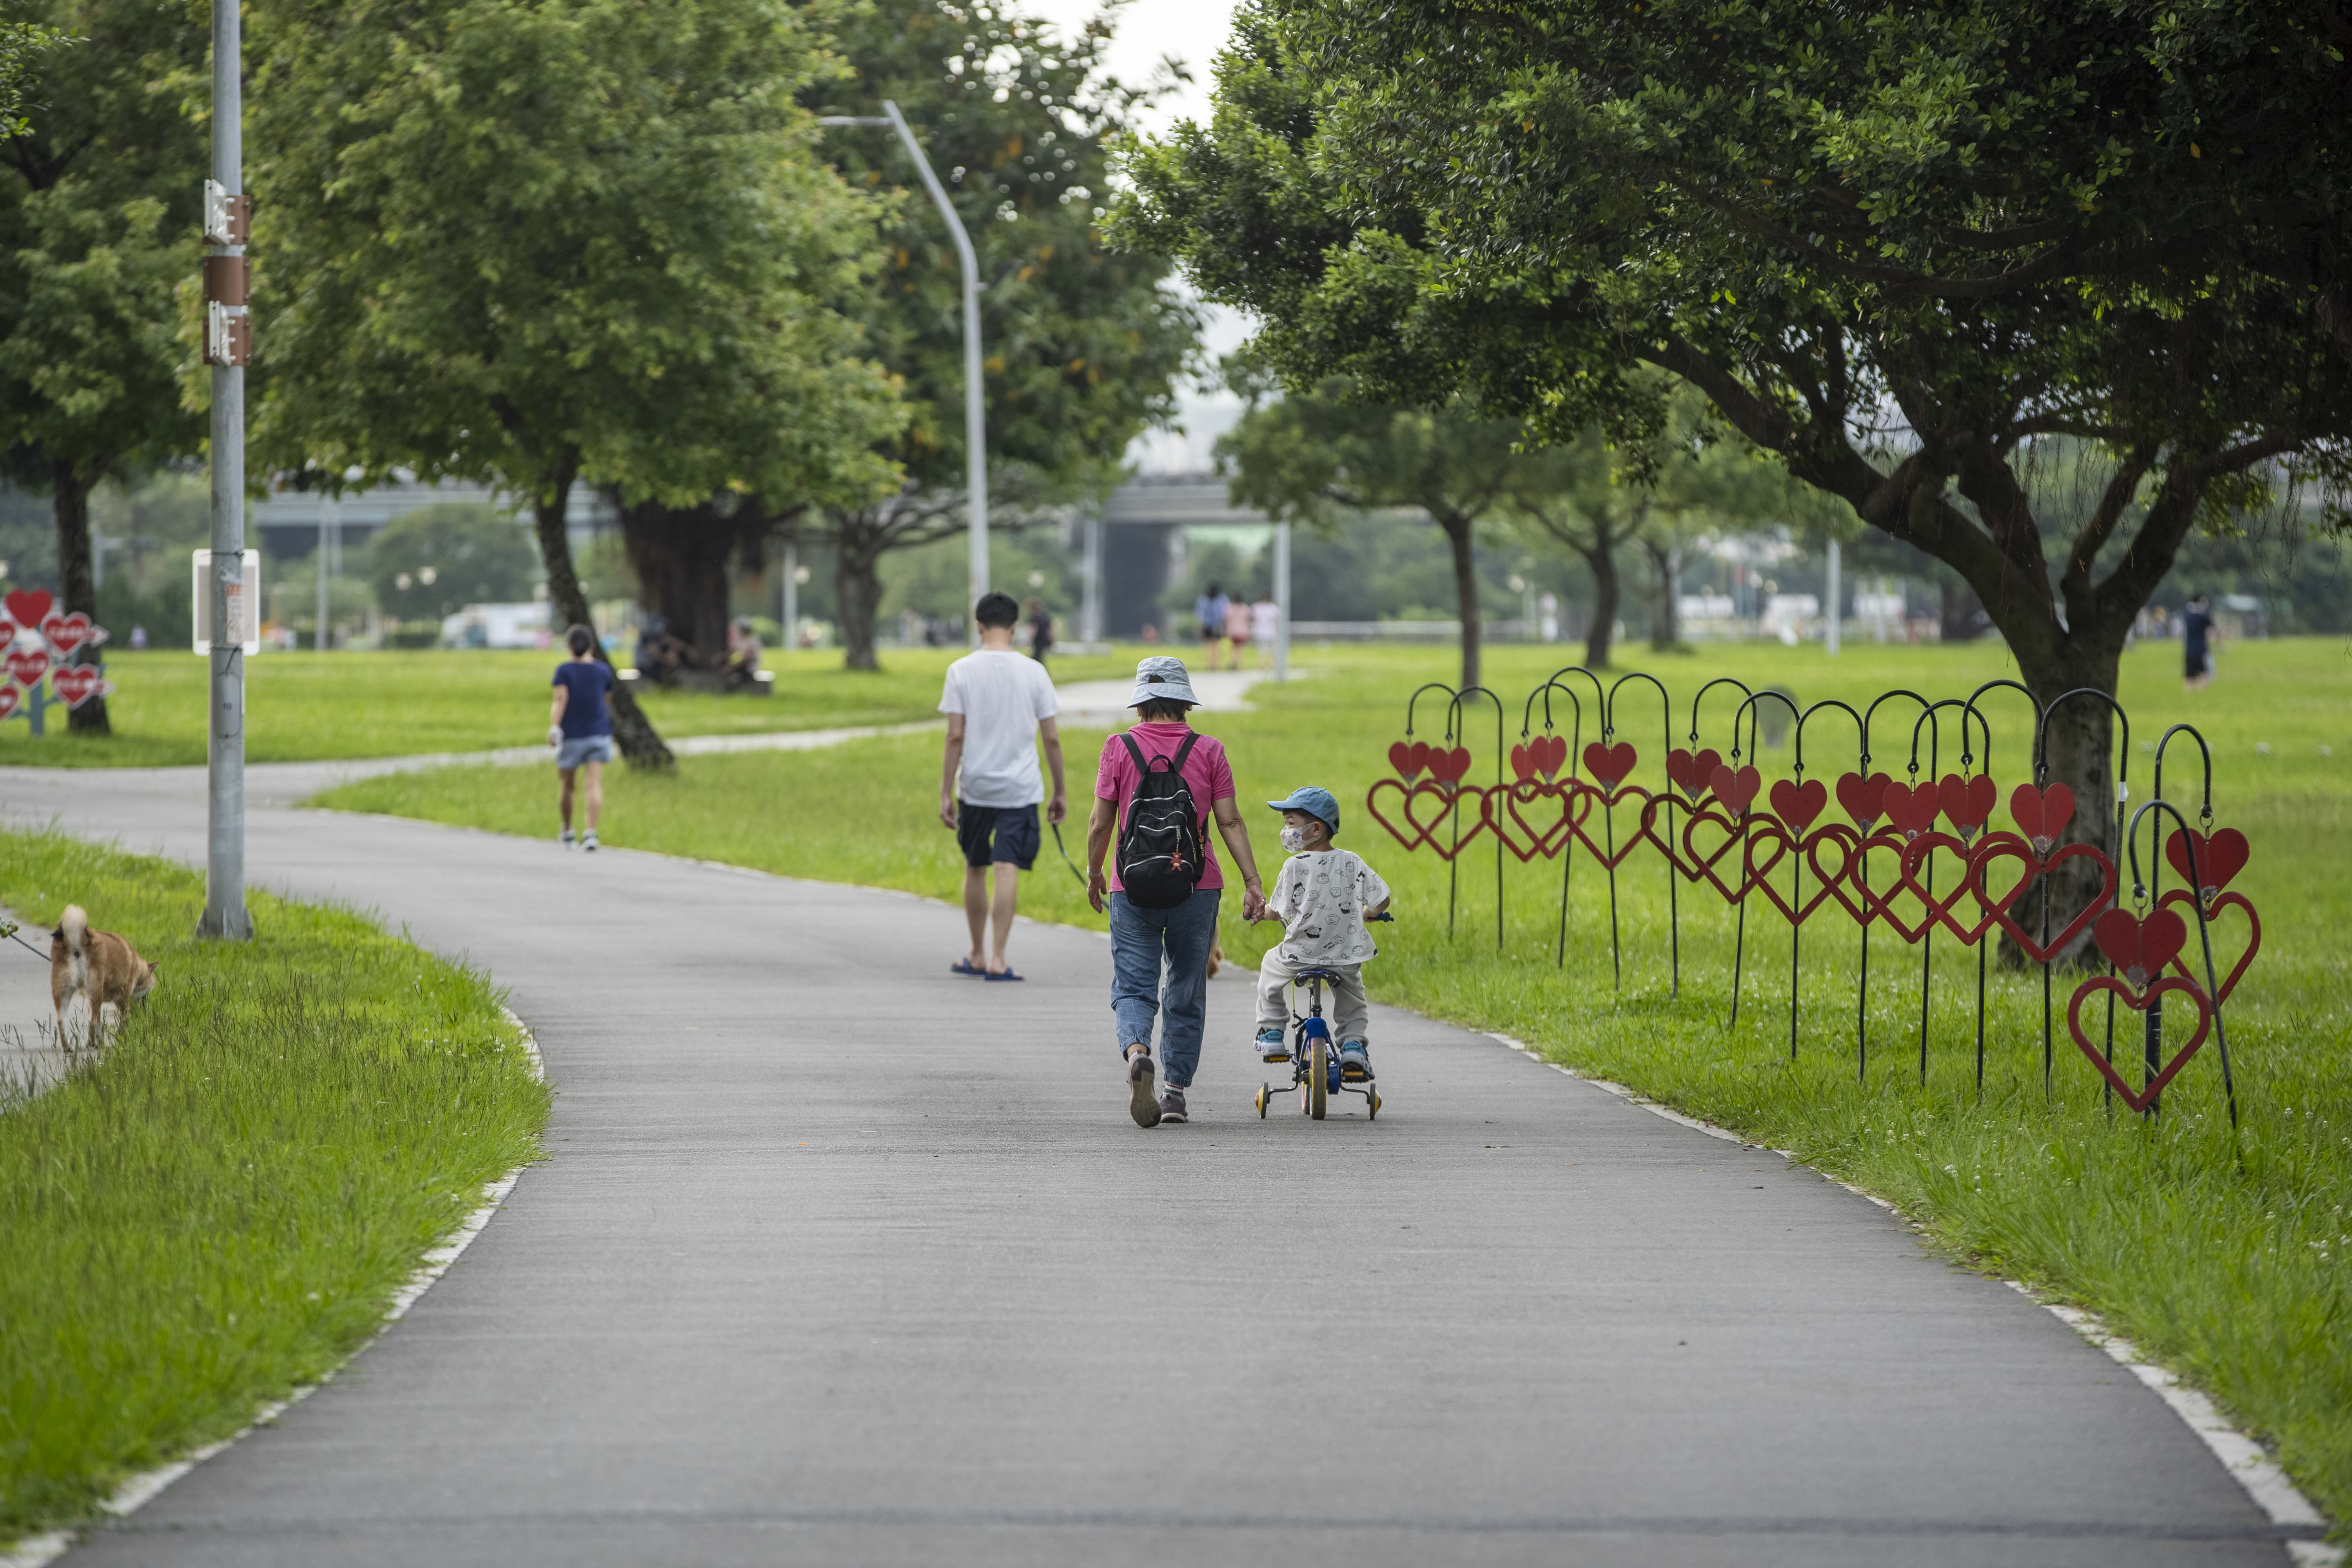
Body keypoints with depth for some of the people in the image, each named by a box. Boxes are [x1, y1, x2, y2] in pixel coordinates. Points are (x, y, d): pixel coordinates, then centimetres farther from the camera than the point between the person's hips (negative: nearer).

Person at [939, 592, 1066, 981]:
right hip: (1021, 788, -1)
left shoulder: (961, 671, -4)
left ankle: (977, 955, 25)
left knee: (975, 869, 16)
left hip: (975, 787, 1)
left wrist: (946, 793, -2)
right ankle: (997, 959, -12)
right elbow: (1052, 738, 0)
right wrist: (1060, 792, 10)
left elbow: (955, 737, -7)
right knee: (1008, 872, -4)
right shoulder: (1033, 672, -2)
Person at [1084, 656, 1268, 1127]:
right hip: (1197, 887, 1)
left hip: (1133, 889, -1)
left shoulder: (1119, 748, -2)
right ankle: (1175, 1088, 15)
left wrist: (1094, 875, 15)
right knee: (1186, 992, 13)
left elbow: (1100, 825, -1)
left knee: (1134, 987, 0)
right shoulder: (1208, 751, 1)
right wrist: (1253, 883, 1)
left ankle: (1137, 1052, -29)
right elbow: (1230, 822, -2)